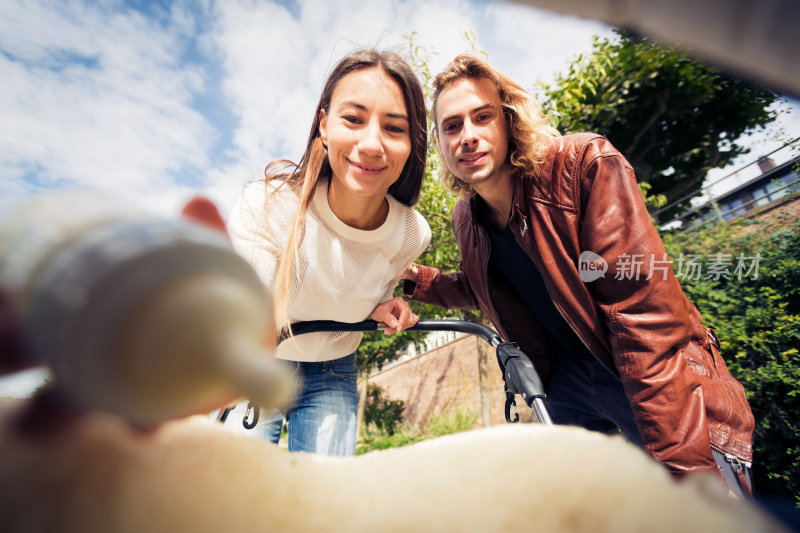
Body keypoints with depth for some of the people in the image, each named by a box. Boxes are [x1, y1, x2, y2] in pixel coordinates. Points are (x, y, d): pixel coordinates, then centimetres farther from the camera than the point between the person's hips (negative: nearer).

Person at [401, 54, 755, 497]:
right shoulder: (465, 218, -3)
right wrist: (417, 280, -1)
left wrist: (688, 466, -25)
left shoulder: (586, 164, -19)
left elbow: (645, 308, -25)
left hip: (656, 382, -3)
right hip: (566, 384, 5)